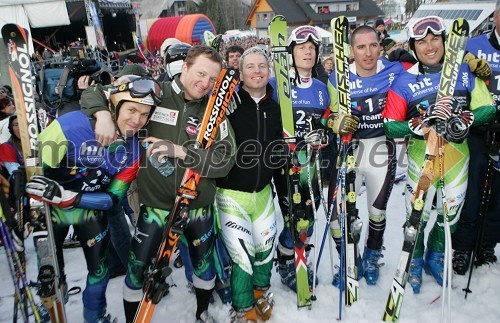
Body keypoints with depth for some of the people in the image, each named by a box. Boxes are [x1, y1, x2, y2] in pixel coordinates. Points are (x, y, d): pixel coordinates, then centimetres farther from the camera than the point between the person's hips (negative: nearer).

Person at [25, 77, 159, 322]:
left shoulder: (133, 150, -15)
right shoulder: (71, 125, -29)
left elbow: (113, 198, -13)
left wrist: (69, 198, -28)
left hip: (90, 208, 3)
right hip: (49, 210, -3)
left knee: (100, 267, 11)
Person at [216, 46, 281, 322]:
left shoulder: (275, 108, 4)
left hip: (263, 191, 5)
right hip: (232, 192, -5)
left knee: (265, 246, 18)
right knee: (242, 254, -2)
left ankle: (260, 290, 46)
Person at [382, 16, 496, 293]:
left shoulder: (465, 72, -4)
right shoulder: (403, 82, -11)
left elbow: (489, 108, 1)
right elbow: (390, 127, -13)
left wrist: (466, 119, -19)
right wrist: (422, 121, -29)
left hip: (458, 157, 3)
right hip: (422, 158, -3)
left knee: (450, 214, 18)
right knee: (417, 215, 6)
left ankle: (436, 257, 44)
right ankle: (414, 261, 33)